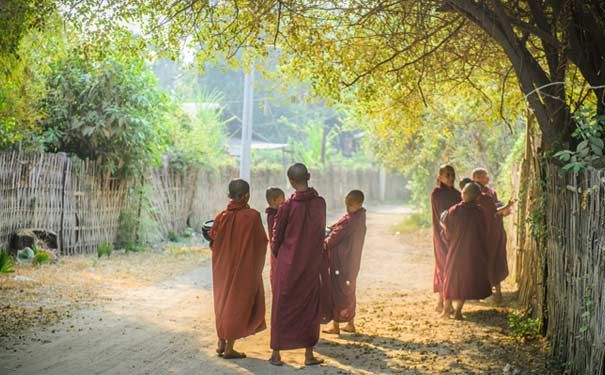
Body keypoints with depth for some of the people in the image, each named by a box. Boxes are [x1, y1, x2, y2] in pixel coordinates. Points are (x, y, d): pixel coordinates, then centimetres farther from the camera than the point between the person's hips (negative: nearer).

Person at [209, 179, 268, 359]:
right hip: (245, 268, -4)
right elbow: (261, 242, -10)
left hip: (223, 267, 4)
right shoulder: (252, 216, -16)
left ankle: (221, 343, 23)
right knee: (239, 304, 6)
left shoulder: (221, 216, -5)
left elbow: (213, 242, 0)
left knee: (223, 301, 20)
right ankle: (229, 348, 6)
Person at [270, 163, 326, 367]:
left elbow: (276, 237, -5)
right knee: (310, 308, 11)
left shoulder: (287, 206, -14)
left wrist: (277, 254, 13)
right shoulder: (320, 203, -5)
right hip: (312, 265, 2)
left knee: (282, 308, 8)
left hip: (287, 265, -2)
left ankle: (276, 353, 12)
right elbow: (321, 232, 6)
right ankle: (309, 354, 11)